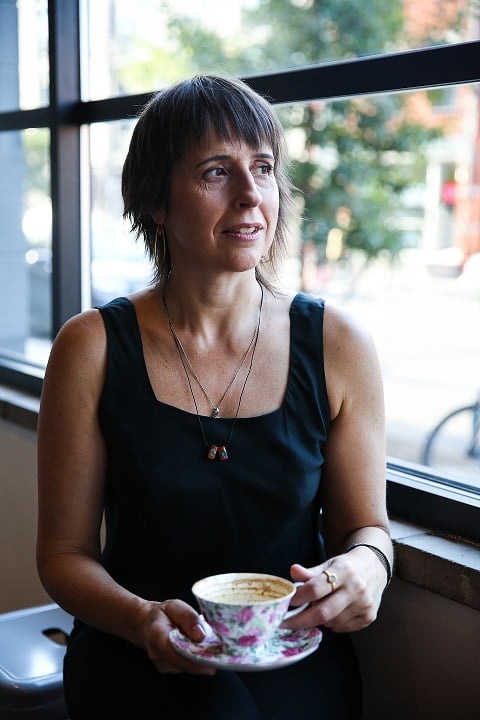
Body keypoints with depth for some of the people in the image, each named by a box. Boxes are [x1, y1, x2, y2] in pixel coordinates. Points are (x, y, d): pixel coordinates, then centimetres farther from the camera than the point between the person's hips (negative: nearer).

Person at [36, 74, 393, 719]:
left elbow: (364, 522, 6)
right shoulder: (92, 349, -6)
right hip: (139, 664, -2)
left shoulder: (337, 345, -3)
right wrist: (140, 618, -21)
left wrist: (366, 566, -17)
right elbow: (65, 551, -2)